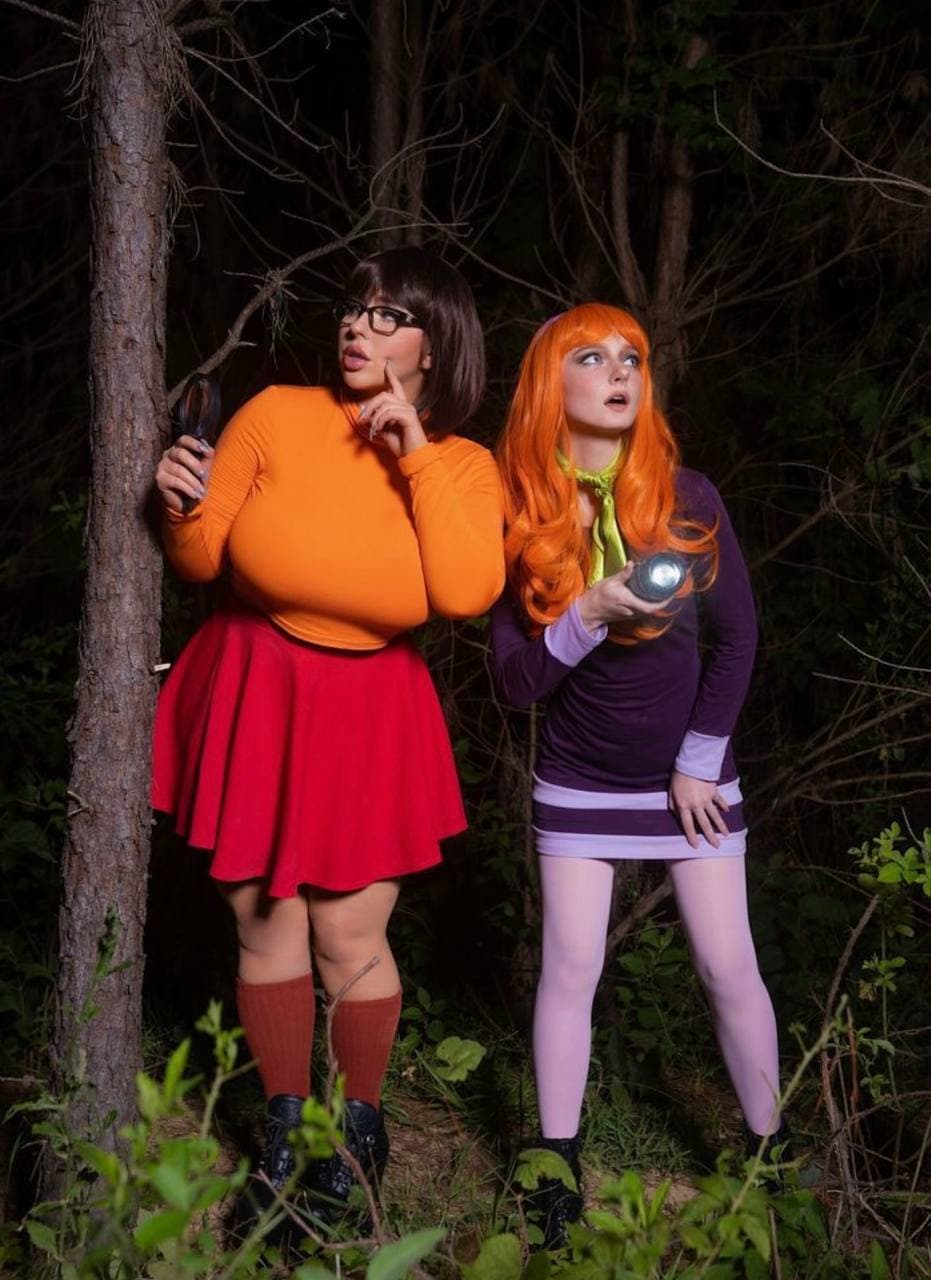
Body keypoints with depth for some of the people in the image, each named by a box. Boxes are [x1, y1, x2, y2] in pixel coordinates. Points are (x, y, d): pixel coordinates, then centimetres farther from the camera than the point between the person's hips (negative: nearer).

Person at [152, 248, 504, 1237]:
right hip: (249, 691, 1)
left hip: (365, 711, 0)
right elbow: (203, 563, -1)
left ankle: (362, 1120, 28)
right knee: (267, 924, 7)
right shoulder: (277, 415, -8)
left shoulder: (464, 468, -5)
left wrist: (416, 456, -20)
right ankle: (284, 1123, 28)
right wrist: (186, 509, -23)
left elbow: (466, 593, -23)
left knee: (350, 939, 1)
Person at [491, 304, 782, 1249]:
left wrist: (699, 763, -6)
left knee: (728, 967, 2)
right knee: (569, 968, 0)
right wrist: (592, 612, -28)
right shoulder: (521, 520, -9)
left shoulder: (688, 498, -8)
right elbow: (516, 682, -11)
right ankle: (558, 1176, 12)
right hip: (579, 781, 0)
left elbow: (736, 638, -3)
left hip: (691, 773, 1)